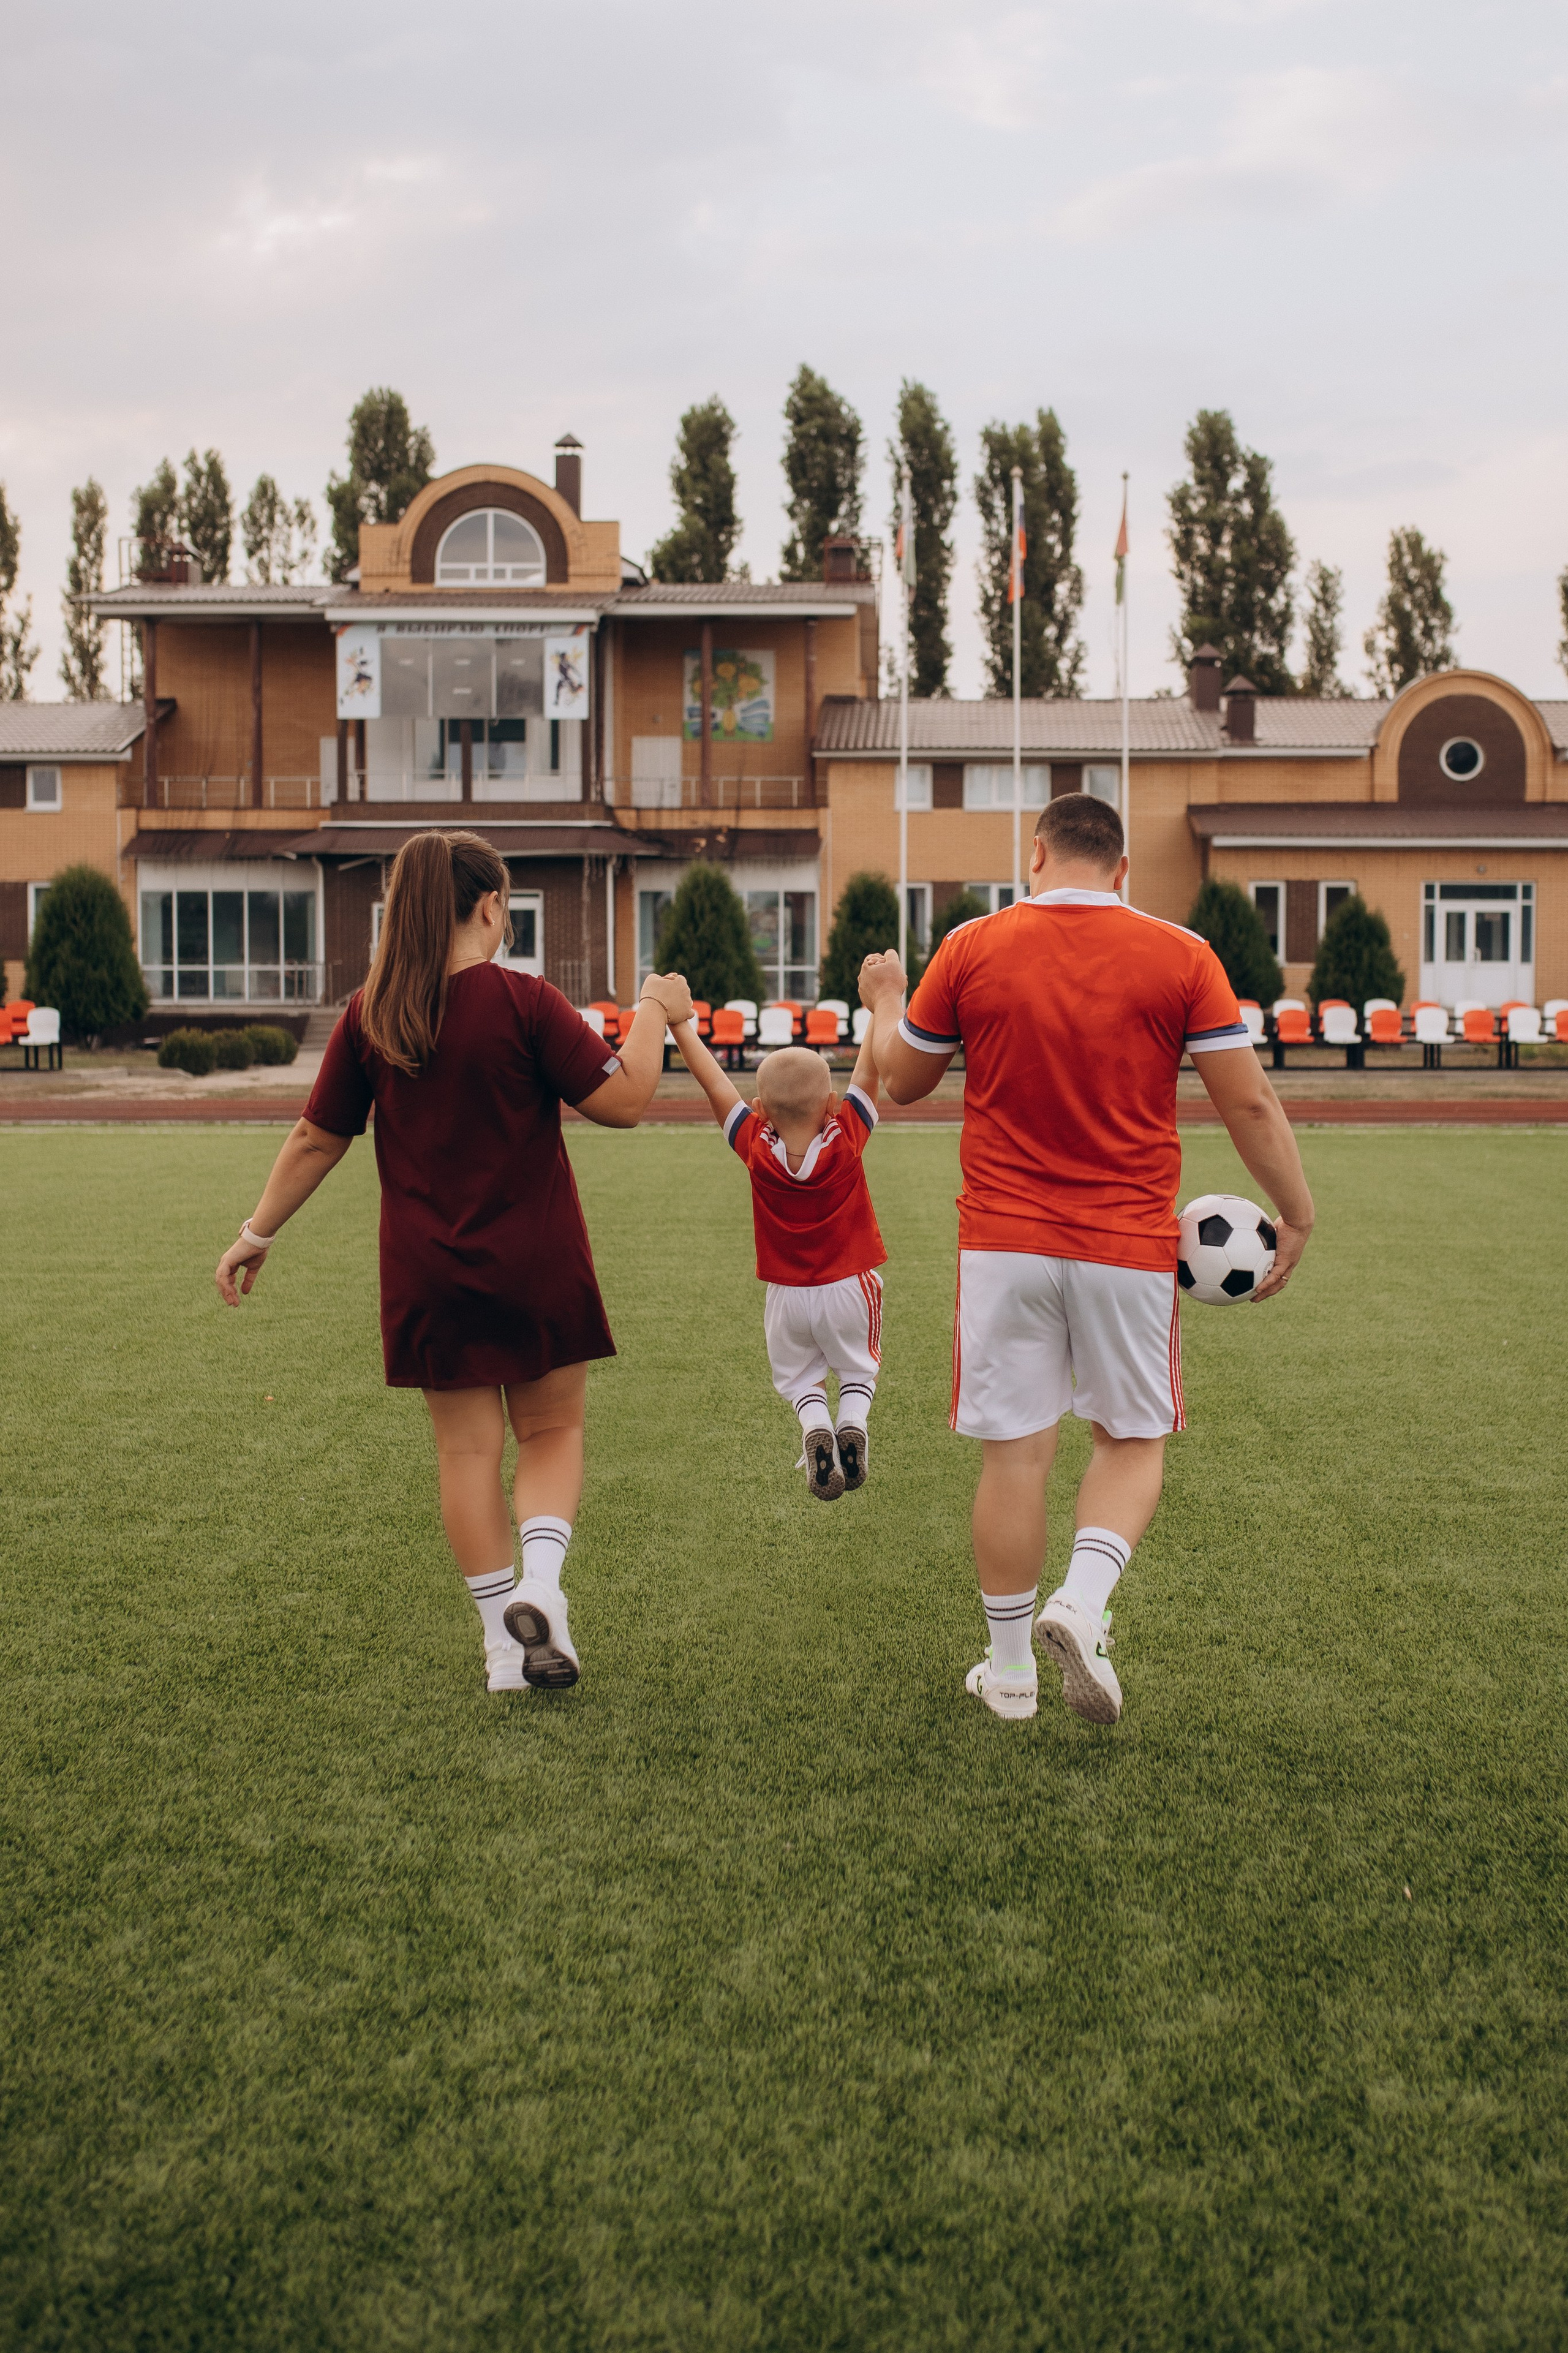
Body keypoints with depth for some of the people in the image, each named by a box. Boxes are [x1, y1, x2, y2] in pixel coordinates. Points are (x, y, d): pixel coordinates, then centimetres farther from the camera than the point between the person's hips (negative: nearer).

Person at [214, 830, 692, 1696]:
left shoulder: (370, 1015, 0)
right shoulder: (523, 1002, -11)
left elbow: (317, 1139, 5)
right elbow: (624, 1100, -11)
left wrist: (258, 1232, 17)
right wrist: (654, 1014, 4)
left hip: (429, 1277, 3)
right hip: (537, 1267, -3)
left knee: (468, 1448, 10)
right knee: (552, 1431, 14)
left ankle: (504, 1641, 14)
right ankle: (539, 1584, -8)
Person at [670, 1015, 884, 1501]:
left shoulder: (755, 1148, -19)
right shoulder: (847, 1139, -20)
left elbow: (714, 1082, -12)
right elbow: (868, 1069, -16)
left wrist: (680, 1025, -4)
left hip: (787, 1293, 1)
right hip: (849, 1287, 0)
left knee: (799, 1376, 19)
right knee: (857, 1369, 21)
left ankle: (814, 1427, -12)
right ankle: (852, 1423, -9)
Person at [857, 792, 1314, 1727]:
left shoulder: (971, 949, -1)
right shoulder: (1180, 955, -3)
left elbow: (902, 1080, 10)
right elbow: (1250, 1102, -4)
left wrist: (885, 1001, 29)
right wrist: (1297, 1214, 6)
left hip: (1002, 1242, 1)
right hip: (1130, 1245, -1)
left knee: (1016, 1451, 8)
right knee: (1135, 1438, 16)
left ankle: (1010, 1671, 18)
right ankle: (1084, 1600, -7)